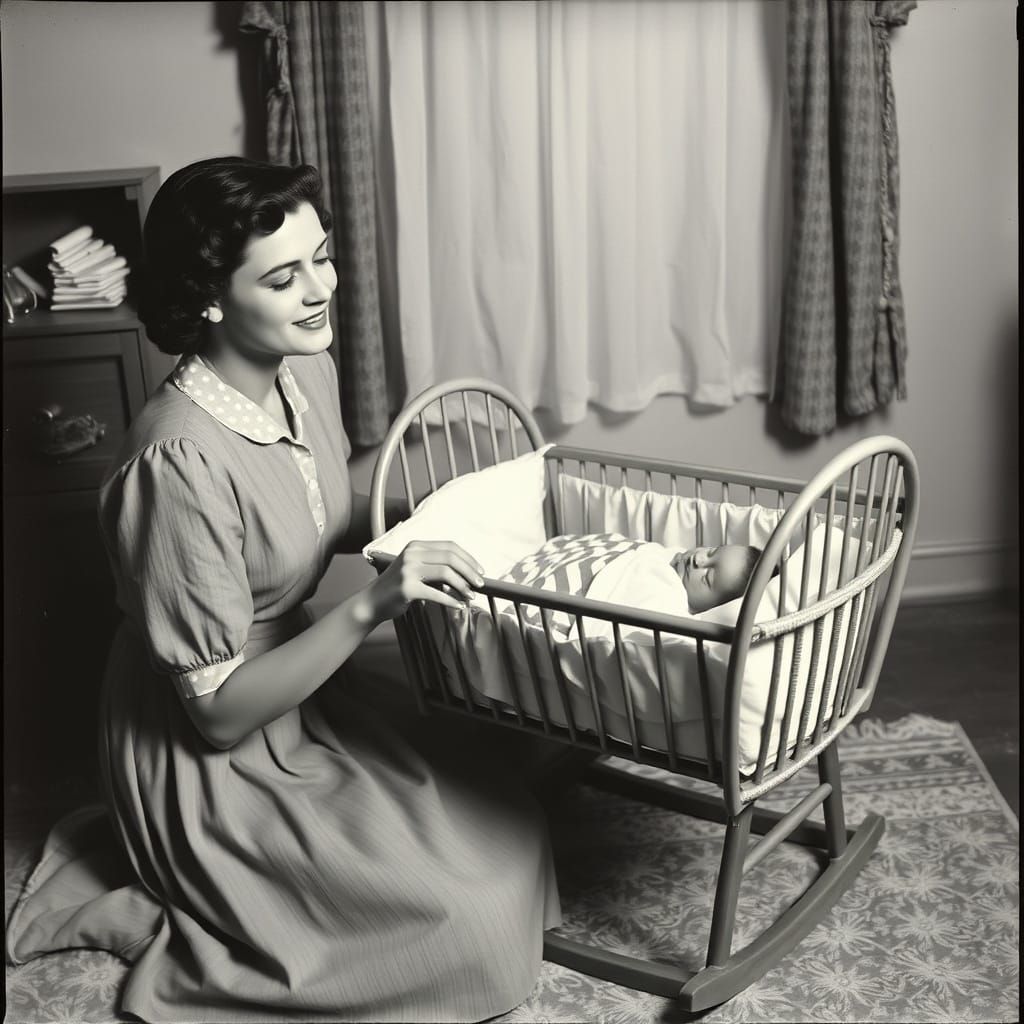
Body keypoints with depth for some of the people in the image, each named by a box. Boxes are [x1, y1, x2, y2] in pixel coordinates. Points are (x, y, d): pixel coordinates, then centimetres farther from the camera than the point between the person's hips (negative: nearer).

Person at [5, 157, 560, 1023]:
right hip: (206, 763, -8)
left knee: (510, 834, 12)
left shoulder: (307, 370, -6)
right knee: (469, 933, -7)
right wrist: (369, 607, -34)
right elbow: (218, 710, -25)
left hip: (299, 703, 8)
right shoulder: (182, 461, -31)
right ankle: (166, 924, 5)